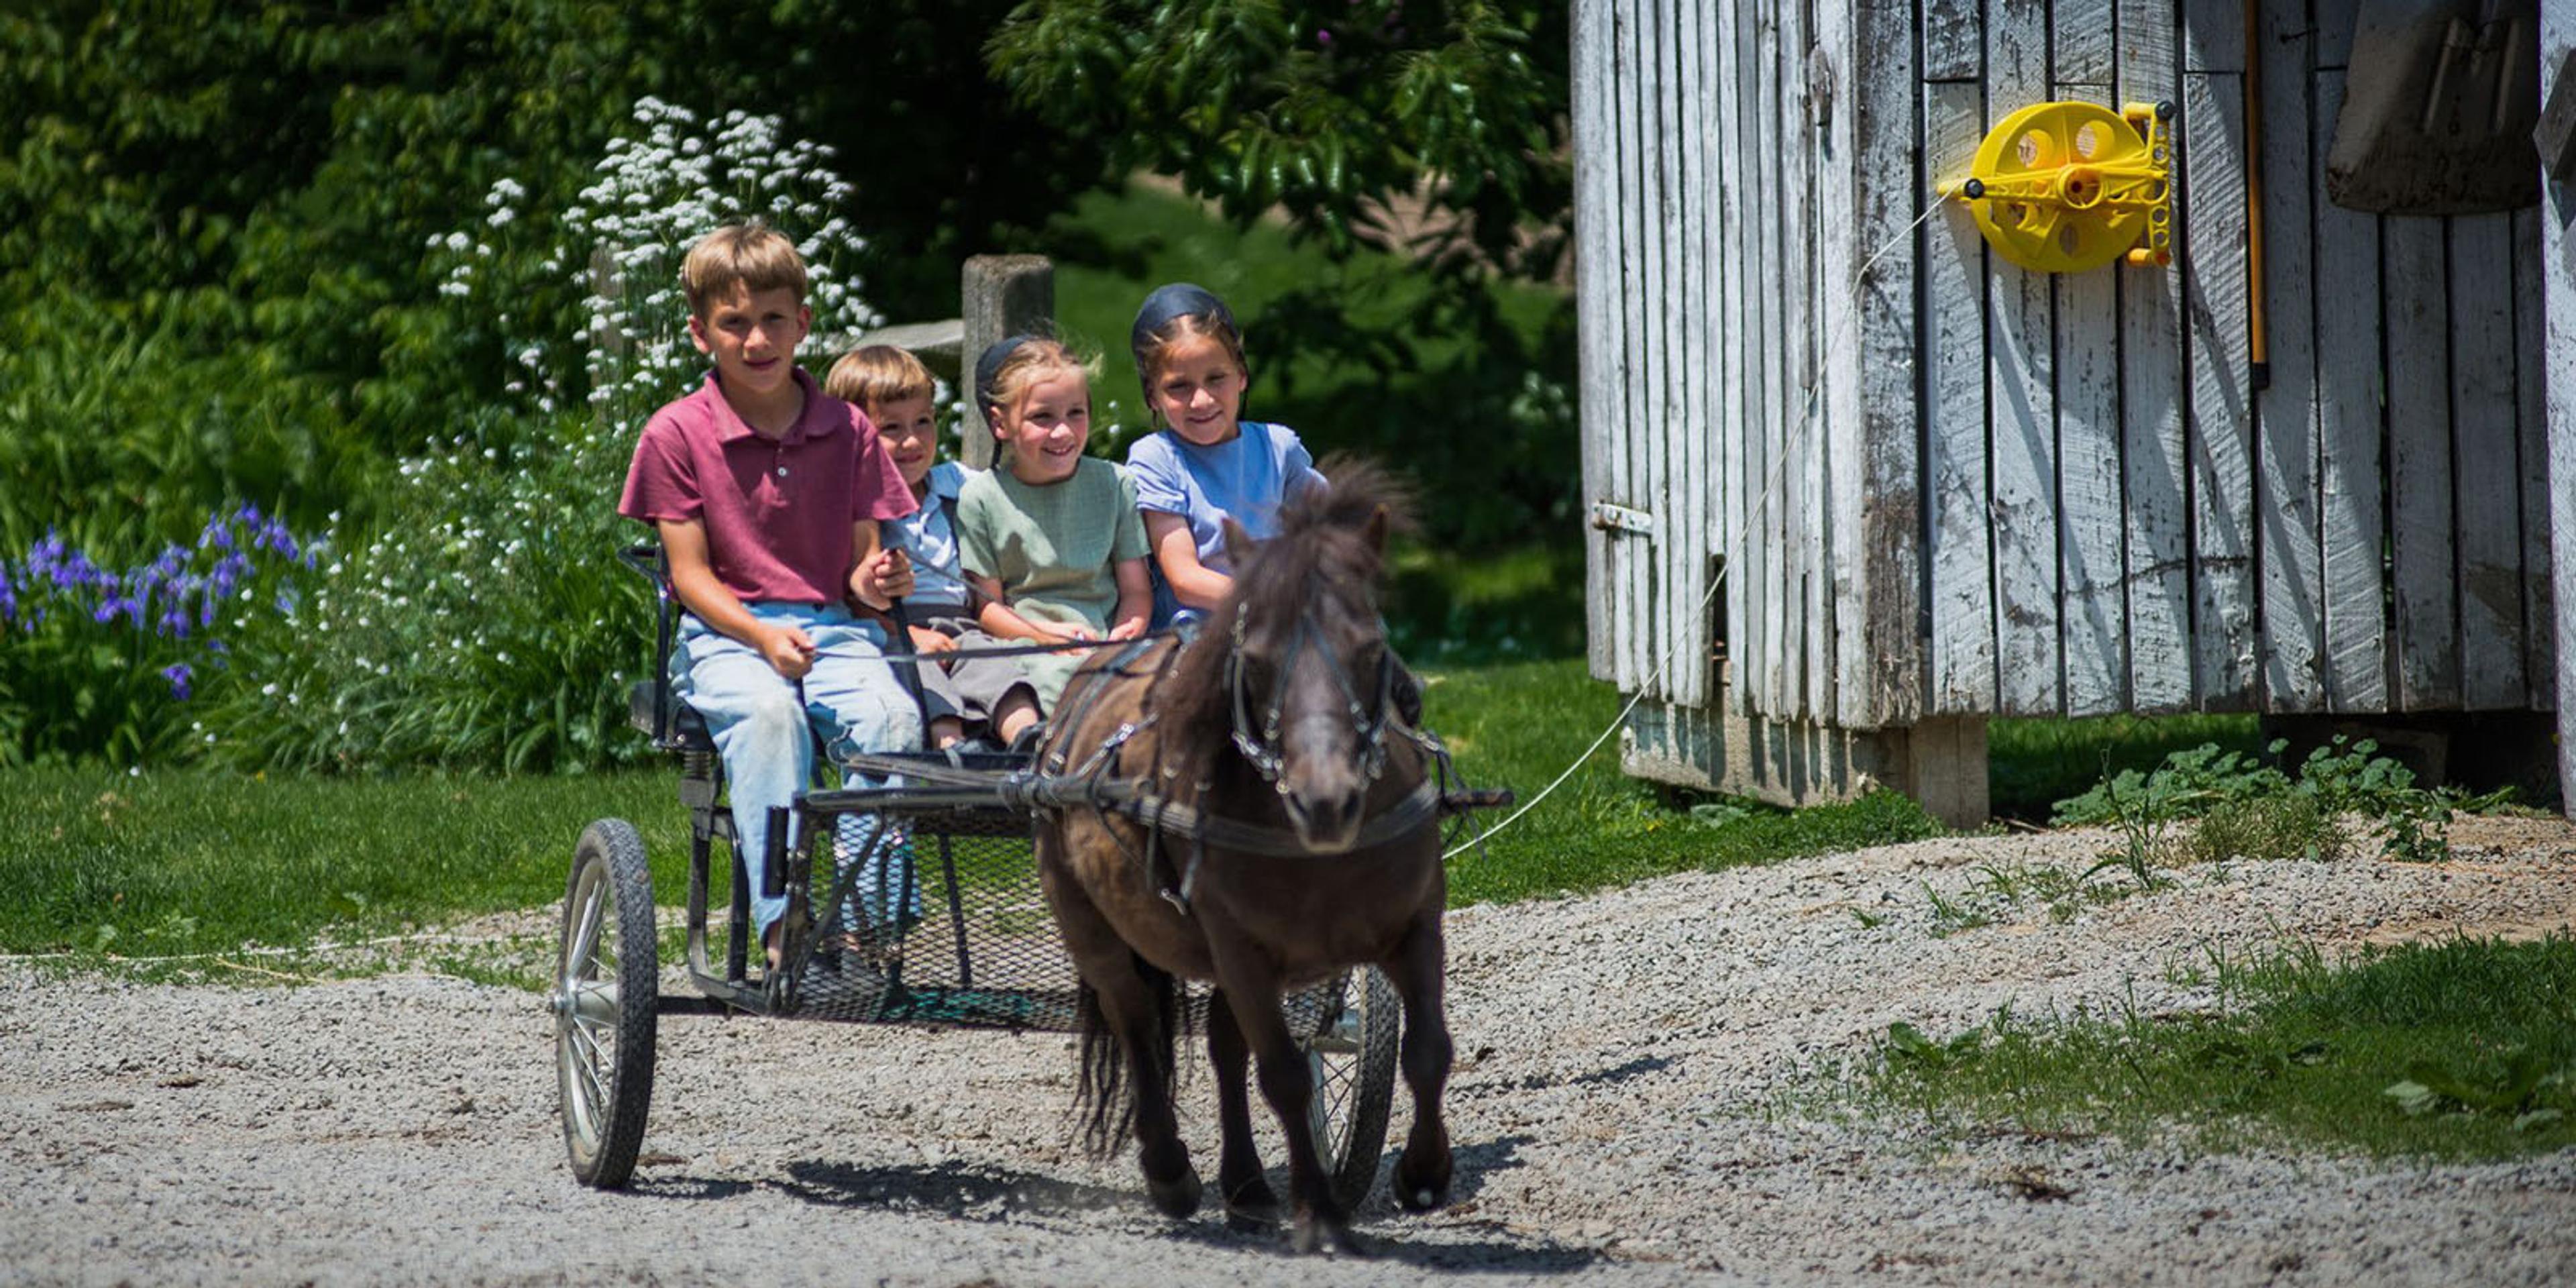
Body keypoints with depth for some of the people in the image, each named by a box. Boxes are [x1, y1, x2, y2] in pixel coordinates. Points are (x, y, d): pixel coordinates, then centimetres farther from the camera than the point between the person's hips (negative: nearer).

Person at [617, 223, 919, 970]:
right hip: (724, 632, -3)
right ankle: (782, 922, -43)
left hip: (831, 627, 3)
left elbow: (861, 560, 11)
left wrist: (875, 583, -15)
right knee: (768, 712, -37)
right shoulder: (677, 434, 1)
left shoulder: (847, 431, 10)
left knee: (891, 715, -31)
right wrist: (763, 636, -18)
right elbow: (691, 572, -1)